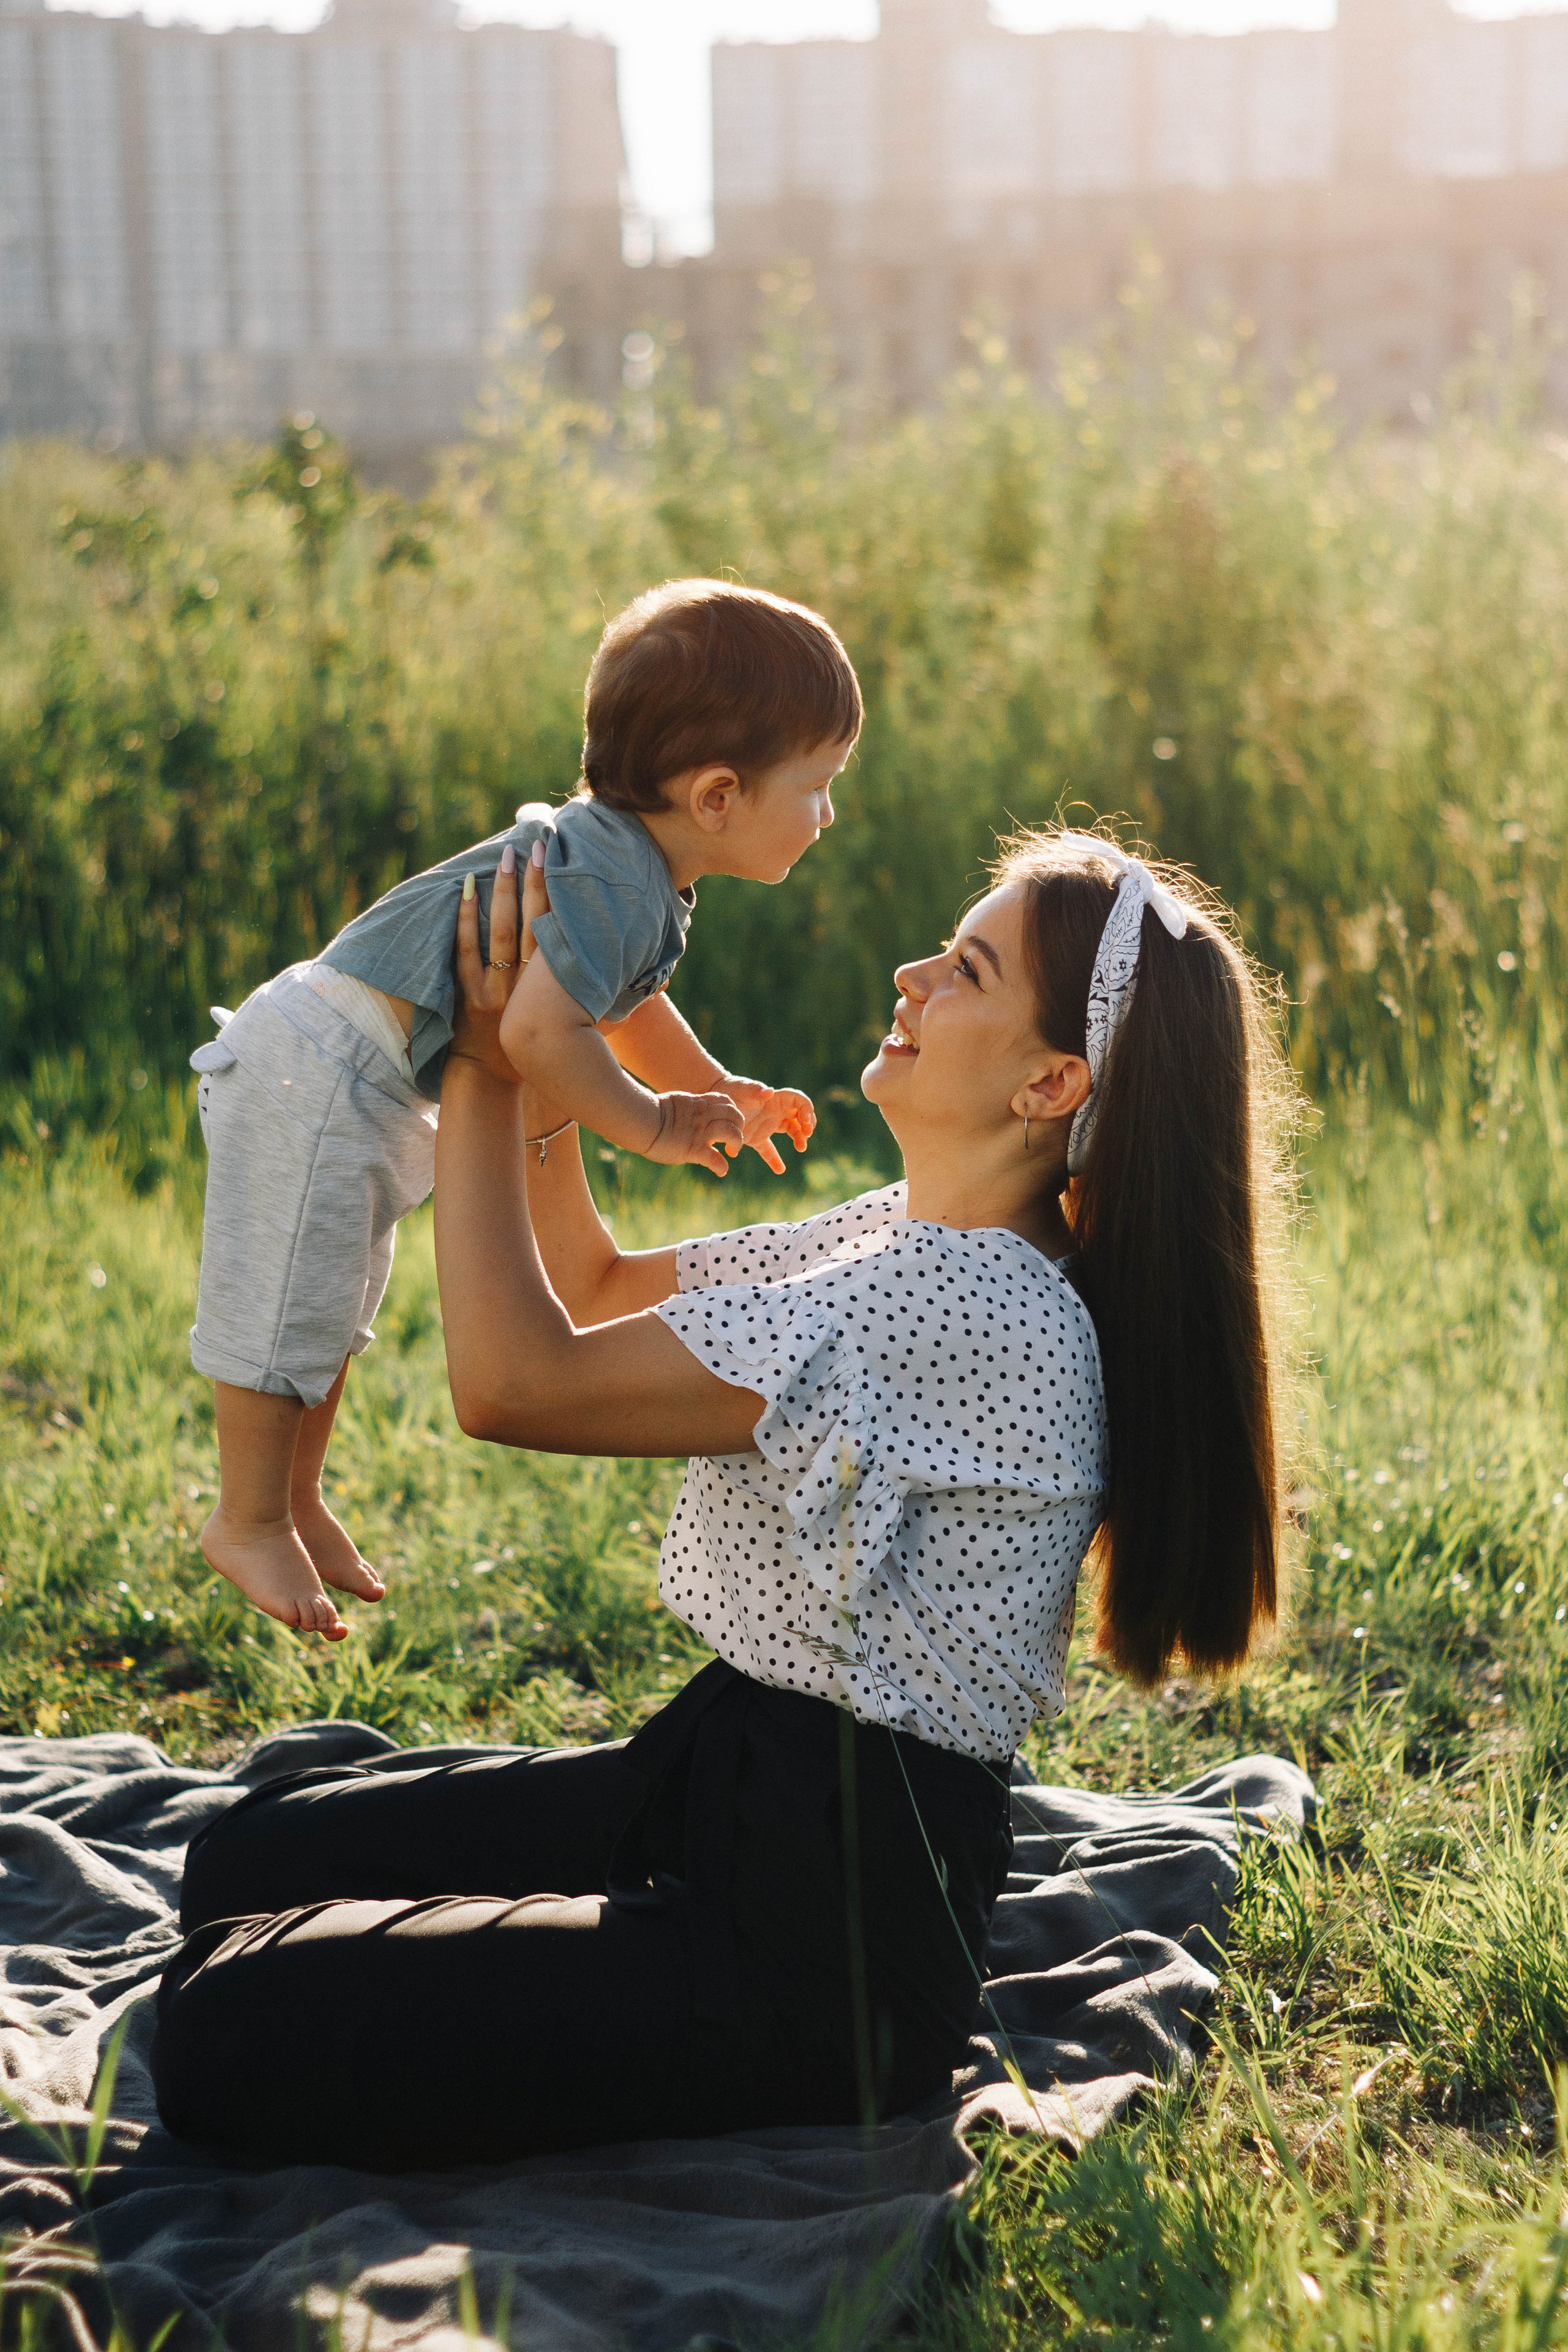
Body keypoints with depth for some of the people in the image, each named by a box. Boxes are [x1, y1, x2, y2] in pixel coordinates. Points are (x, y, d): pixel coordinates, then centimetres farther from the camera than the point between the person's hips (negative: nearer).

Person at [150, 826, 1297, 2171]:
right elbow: (596, 1291, 18)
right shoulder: (914, 1238, 7)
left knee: (232, 2040, -15)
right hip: (731, 1768, 10)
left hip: (828, 1935, -10)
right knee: (252, 1860, 11)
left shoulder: (969, 1306, -25)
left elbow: (514, 1382, -24)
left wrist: (483, 1077, -11)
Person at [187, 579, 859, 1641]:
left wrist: (718, 1088, 18)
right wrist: (651, 1125, -26)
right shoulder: (611, 882, -29)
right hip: (317, 1073, -11)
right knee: (288, 1307, 0)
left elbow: (627, 1004, 23)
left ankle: (297, 1501, 37)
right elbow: (539, 1030, -39)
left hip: (372, 1090, 11)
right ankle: (250, 1523, 17)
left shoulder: (643, 875, 4)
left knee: (333, 1309, 22)